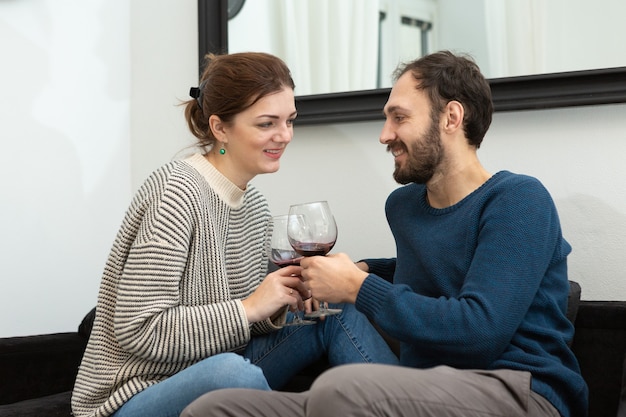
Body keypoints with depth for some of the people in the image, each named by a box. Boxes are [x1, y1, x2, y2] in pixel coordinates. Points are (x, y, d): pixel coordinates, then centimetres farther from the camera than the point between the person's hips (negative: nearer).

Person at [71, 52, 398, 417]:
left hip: (215, 383, 8)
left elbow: (245, 326, 13)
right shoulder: (178, 193, -20)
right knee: (230, 370, -38)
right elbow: (139, 332, -23)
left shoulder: (255, 206, 7)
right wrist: (250, 307, -20)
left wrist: (277, 306, -9)